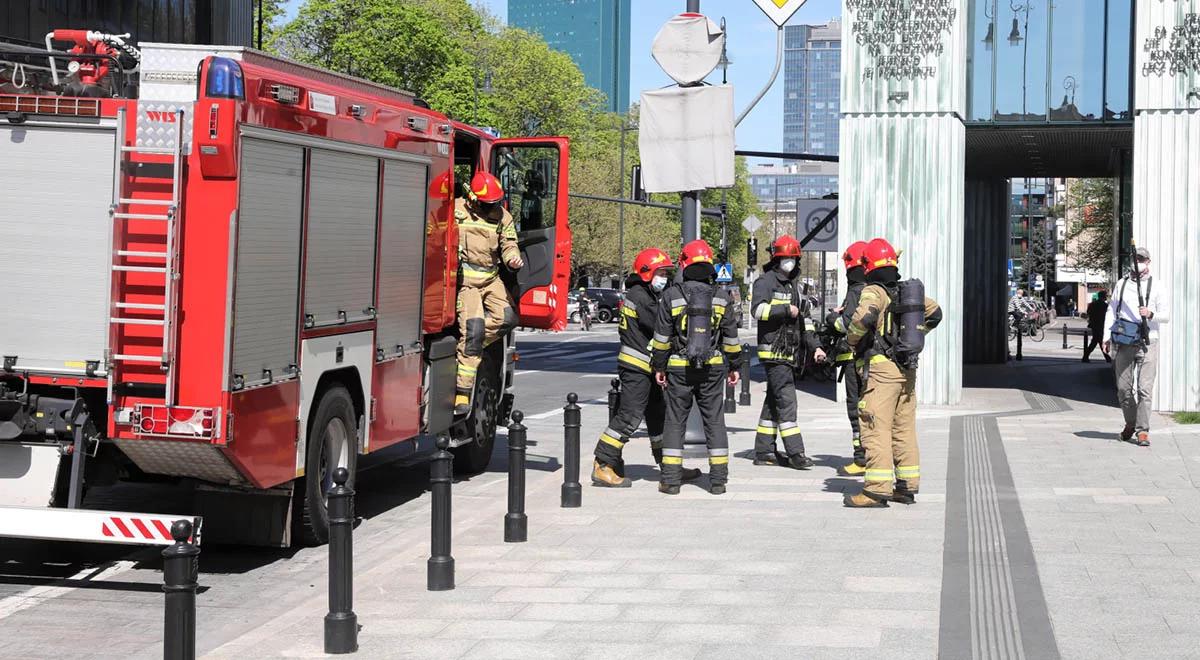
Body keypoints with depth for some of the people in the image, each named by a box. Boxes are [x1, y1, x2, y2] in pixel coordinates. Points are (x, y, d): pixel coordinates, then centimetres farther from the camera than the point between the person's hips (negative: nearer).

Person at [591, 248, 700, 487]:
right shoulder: (639, 296, -13)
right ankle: (602, 468, -11)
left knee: (659, 416, 15)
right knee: (630, 416, -13)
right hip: (636, 367, -10)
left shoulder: (650, 296, 19)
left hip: (648, 369, 10)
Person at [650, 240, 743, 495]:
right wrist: (734, 366, 18)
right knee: (714, 421, 7)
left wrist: (659, 366, 6)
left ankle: (671, 479, 3)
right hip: (713, 368, 2)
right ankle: (718, 479, 7)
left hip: (679, 368, -1)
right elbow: (731, 336, 8)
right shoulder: (719, 298, 2)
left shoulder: (672, 296, -5)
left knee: (675, 421, 5)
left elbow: (662, 336, -3)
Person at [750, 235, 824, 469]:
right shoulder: (765, 282, -6)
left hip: (789, 353, 9)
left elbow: (805, 320, 25)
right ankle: (795, 453, -15)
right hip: (773, 351, -9)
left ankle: (764, 451, 15)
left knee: (774, 401, 11)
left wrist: (815, 345, 17)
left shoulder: (794, 286, 22)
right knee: (786, 400, -13)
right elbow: (758, 309, -22)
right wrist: (786, 310, -21)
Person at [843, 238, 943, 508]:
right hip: (907, 368, 8)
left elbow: (864, 316, -28)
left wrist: (853, 341, -10)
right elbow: (935, 313, 26)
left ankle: (878, 488, -13)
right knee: (904, 428, 13)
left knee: (876, 428, -8)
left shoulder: (874, 292, -10)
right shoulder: (909, 290, 13)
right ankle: (907, 485, 16)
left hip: (881, 367, -8)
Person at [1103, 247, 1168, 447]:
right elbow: (1111, 310, 14)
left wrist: (1151, 314, -17)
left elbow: (1166, 316, 4)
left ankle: (1142, 430, -6)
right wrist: (1107, 337, 6)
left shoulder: (1155, 286, 4)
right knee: (1123, 388, 6)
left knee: (1144, 389, -9)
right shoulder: (1122, 284, 11)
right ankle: (1130, 423, 27)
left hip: (1147, 343, -3)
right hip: (1125, 343, 3)